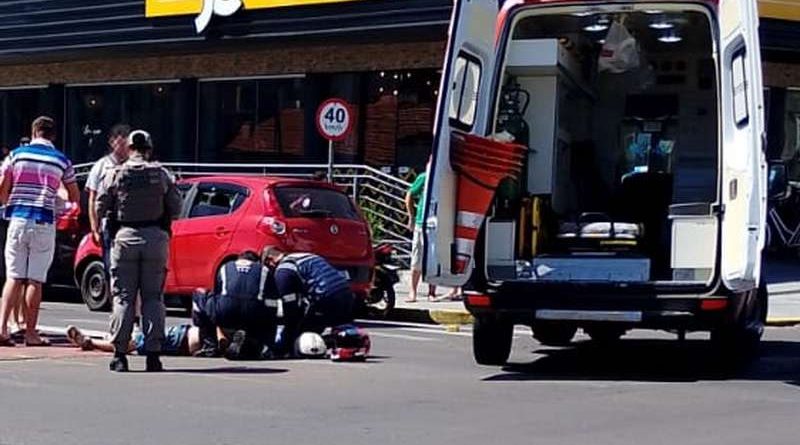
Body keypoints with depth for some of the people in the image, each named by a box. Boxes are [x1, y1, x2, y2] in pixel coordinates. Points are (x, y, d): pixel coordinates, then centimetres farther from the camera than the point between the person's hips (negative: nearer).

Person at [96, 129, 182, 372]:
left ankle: (120, 354, 1)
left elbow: (100, 208, 1)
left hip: (125, 236, -1)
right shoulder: (161, 174, 2)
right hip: (156, 237, 1)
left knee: (123, 297, 4)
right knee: (153, 297, 5)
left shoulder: (116, 174, -1)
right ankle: (153, 354, 0)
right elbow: (176, 209, 3)